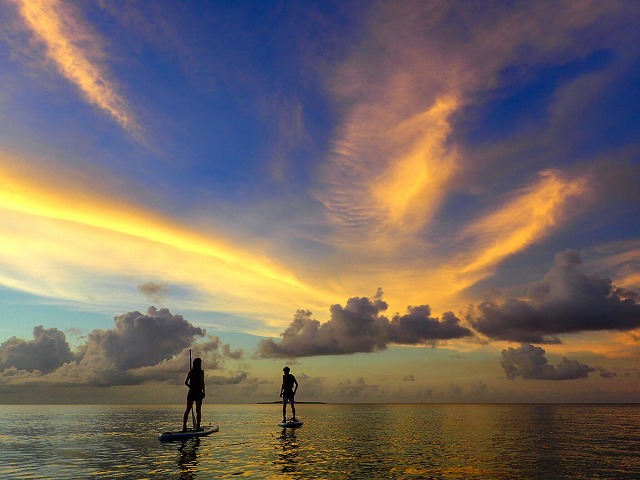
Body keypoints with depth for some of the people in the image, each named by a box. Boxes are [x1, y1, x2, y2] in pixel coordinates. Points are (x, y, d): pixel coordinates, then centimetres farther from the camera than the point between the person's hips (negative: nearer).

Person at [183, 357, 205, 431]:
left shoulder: (190, 371, 7)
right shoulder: (201, 371, -6)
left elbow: (186, 382, 6)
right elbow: (202, 382, -13)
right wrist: (203, 391, -6)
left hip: (191, 392, 4)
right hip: (198, 392, -4)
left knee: (187, 410, 8)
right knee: (198, 410, 2)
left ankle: (184, 426, 0)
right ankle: (198, 427, 2)